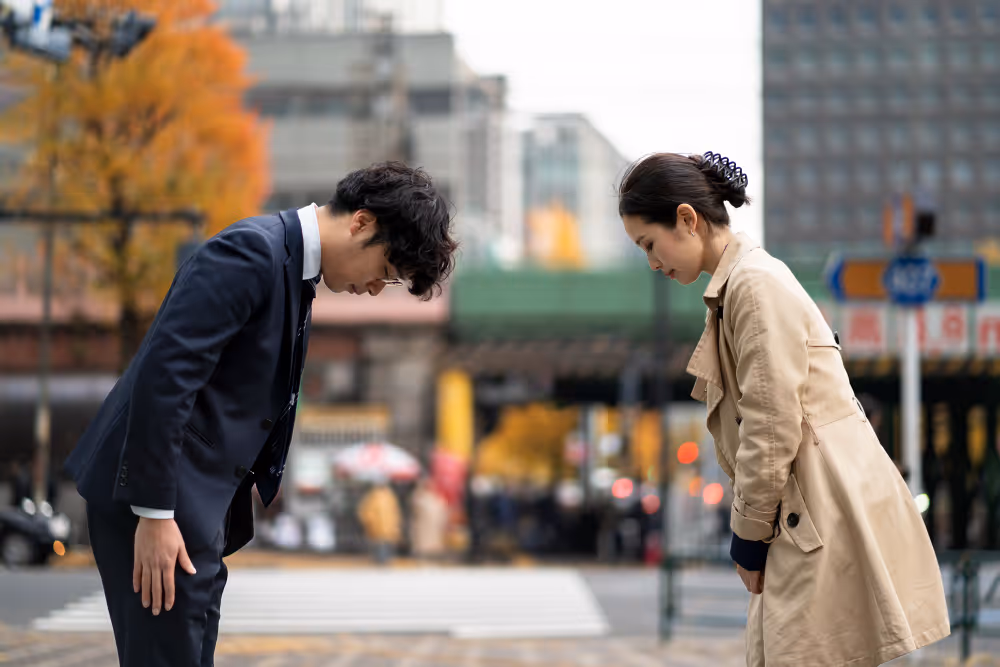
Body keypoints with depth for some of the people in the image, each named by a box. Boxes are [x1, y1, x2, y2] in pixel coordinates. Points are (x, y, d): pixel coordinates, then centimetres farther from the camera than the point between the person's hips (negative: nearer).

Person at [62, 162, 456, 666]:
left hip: (203, 500, 10)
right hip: (152, 495, -10)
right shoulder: (251, 251, -17)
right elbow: (163, 376, -23)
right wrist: (154, 513, -23)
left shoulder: (293, 266, 13)